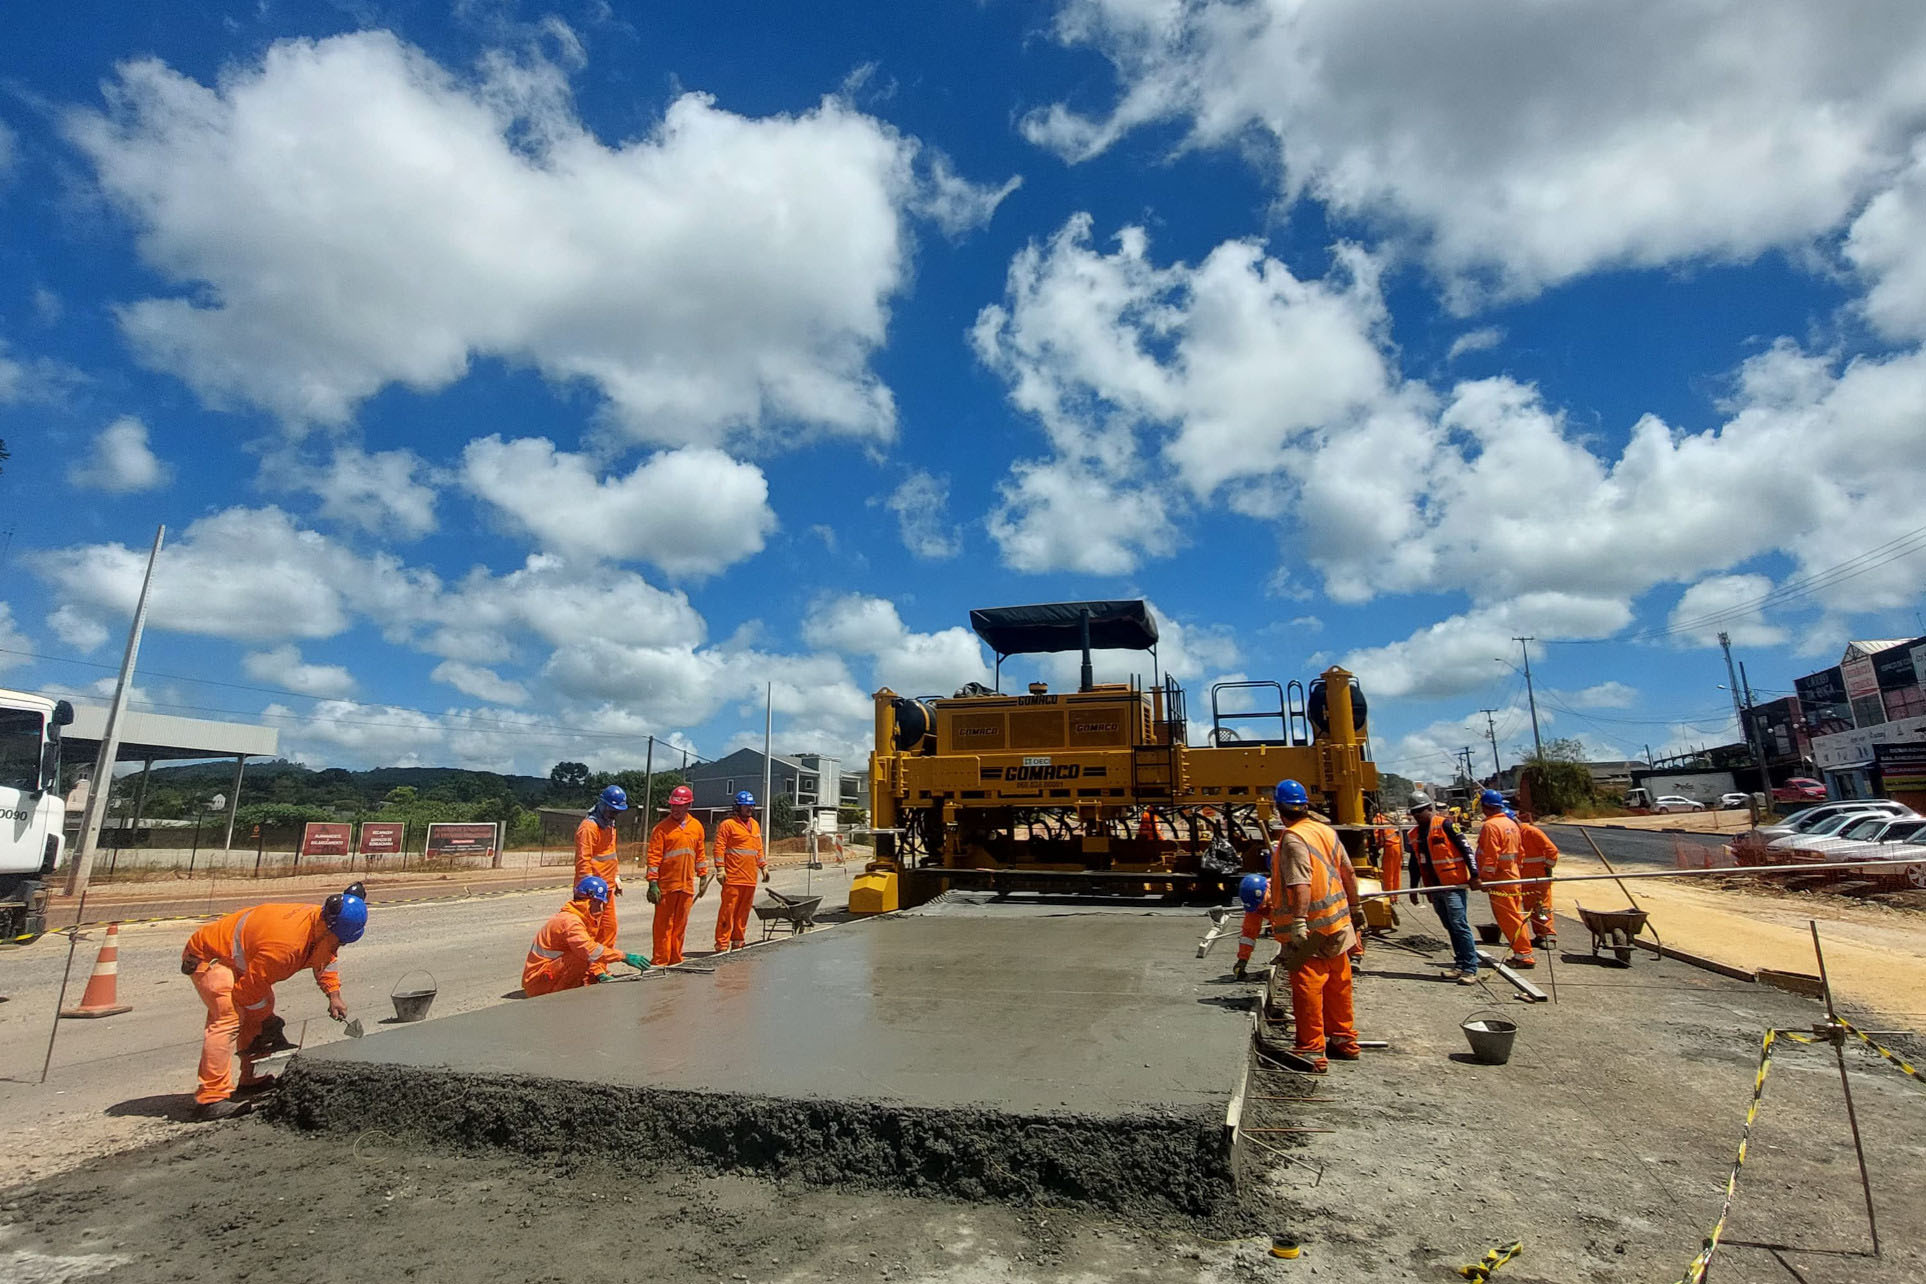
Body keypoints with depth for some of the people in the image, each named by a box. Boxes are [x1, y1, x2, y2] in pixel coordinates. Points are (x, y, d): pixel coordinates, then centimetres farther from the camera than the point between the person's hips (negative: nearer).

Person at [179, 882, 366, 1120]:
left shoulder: (321, 923, -11)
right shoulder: (287, 944, -39)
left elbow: (325, 960, 10)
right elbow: (252, 988, -26)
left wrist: (334, 996, -2)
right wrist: (269, 1023, -10)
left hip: (234, 955, 10)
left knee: (259, 1014, 14)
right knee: (228, 1018, -23)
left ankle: (252, 1080, 24)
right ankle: (211, 1098, -23)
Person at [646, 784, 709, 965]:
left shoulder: (696, 826, 9)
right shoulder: (662, 828, -4)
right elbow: (654, 857, -7)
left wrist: (703, 877, 14)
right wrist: (653, 884, -12)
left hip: (687, 885, 4)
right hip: (666, 884, -4)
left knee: (681, 923, 10)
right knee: (663, 924, 1)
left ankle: (675, 960, 20)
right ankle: (660, 962, 8)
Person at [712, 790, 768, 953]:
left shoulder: (755, 825, 17)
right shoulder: (728, 824, -5)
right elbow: (719, 847, -9)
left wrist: (764, 867, 19)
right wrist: (720, 868, -16)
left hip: (750, 878, 7)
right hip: (733, 877, -7)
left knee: (743, 911, 10)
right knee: (728, 910, -6)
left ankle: (737, 942, 19)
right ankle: (722, 944, -2)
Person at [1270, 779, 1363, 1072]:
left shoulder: (1293, 838, -18)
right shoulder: (1326, 831, 6)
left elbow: (1301, 884, -28)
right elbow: (1349, 874, 13)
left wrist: (1298, 924, -30)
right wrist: (1355, 908, 24)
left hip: (1311, 929, -8)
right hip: (1338, 925, 8)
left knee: (1307, 990, 0)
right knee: (1338, 986, 19)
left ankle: (1312, 1052, 5)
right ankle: (1344, 1041, 32)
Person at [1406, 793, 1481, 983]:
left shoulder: (1445, 825, -8)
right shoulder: (1413, 835, 12)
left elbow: (1466, 849, -11)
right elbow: (1414, 864, 20)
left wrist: (1474, 875, -16)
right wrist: (1413, 888, 21)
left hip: (1454, 884, -7)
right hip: (1434, 888, 7)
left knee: (1460, 926, -9)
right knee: (1451, 928, 12)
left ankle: (1470, 969, -6)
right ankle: (1460, 965, 20)